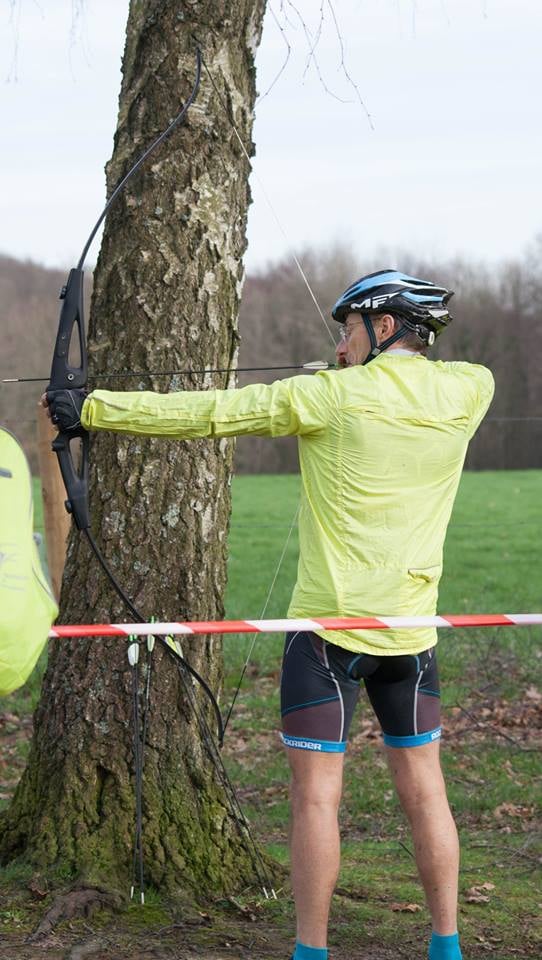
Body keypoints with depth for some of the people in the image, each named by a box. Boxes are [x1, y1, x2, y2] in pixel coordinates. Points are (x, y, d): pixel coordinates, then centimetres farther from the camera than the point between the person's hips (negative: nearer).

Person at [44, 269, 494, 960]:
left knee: (316, 793, 1)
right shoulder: (466, 393, 0)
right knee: (422, 788, 12)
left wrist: (92, 409, 1)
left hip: (330, 625, -4)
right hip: (411, 630, 5)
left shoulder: (331, 396, -9)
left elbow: (203, 413, -7)